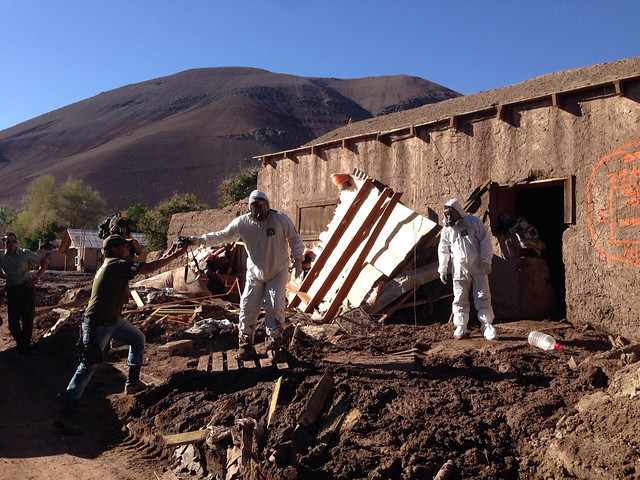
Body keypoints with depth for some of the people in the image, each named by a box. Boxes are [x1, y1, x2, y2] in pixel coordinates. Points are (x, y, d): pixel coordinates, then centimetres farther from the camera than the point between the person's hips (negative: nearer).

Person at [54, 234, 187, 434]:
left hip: (113, 320, 10)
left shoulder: (113, 264, 10)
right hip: (97, 325, -10)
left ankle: (133, 382, 28)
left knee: (138, 339, 20)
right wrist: (175, 255, -9)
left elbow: (145, 267, 14)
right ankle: (64, 416, -2)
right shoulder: (117, 264, -19)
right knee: (87, 367, -7)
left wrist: (169, 255, 9)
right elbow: (150, 268, -18)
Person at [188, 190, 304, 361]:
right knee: (247, 308, -3)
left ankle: (274, 345, 6)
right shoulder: (242, 222, -7)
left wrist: (297, 259, -14)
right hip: (254, 274, 2)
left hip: (277, 273, -2)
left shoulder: (281, 219, -11)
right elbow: (223, 235, -4)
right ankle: (245, 345, 11)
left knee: (275, 307, -9)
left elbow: (294, 239, -3)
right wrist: (201, 240, -16)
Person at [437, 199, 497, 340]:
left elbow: (485, 242, -2)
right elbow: (443, 249, 11)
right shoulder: (446, 229, 5)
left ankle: (487, 325, 12)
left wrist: (487, 262, -5)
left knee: (483, 297, 1)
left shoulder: (474, 222, -2)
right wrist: (442, 269, 10)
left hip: (478, 268, -2)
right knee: (460, 300, 2)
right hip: (459, 269, 2)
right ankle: (461, 329, 10)